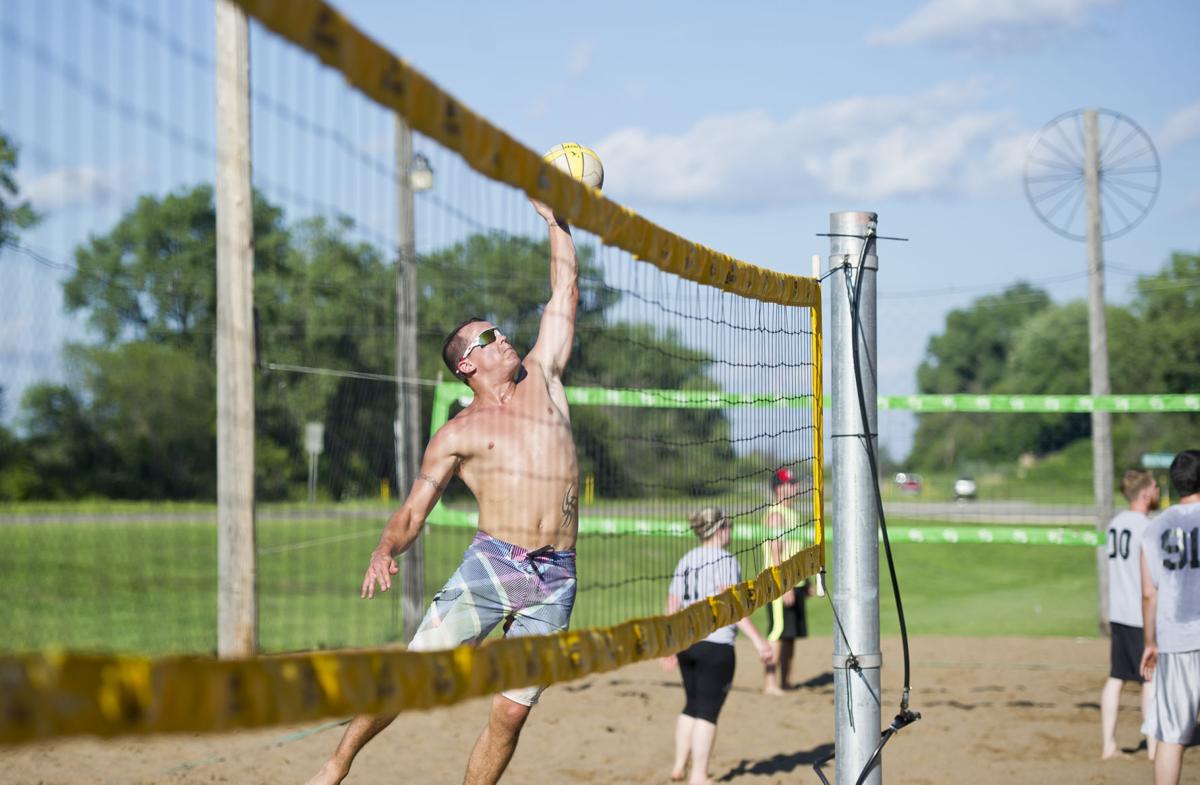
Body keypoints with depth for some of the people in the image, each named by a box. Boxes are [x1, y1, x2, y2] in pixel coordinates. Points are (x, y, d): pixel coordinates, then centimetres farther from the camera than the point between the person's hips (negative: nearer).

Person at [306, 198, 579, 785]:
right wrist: (385, 550, -18)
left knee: (511, 712, -2)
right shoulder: (458, 434, 6)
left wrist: (555, 219, 19)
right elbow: (413, 510, 2)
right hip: (491, 563, -2)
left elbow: (564, 293, 19)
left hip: (554, 581, 3)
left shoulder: (541, 380, 15)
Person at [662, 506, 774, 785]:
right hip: (715, 645, -7)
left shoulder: (686, 560, 11)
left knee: (692, 705, 20)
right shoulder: (724, 561, -10)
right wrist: (758, 639, -23)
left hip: (685, 643, 7)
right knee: (707, 710, -2)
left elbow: (672, 605, 13)